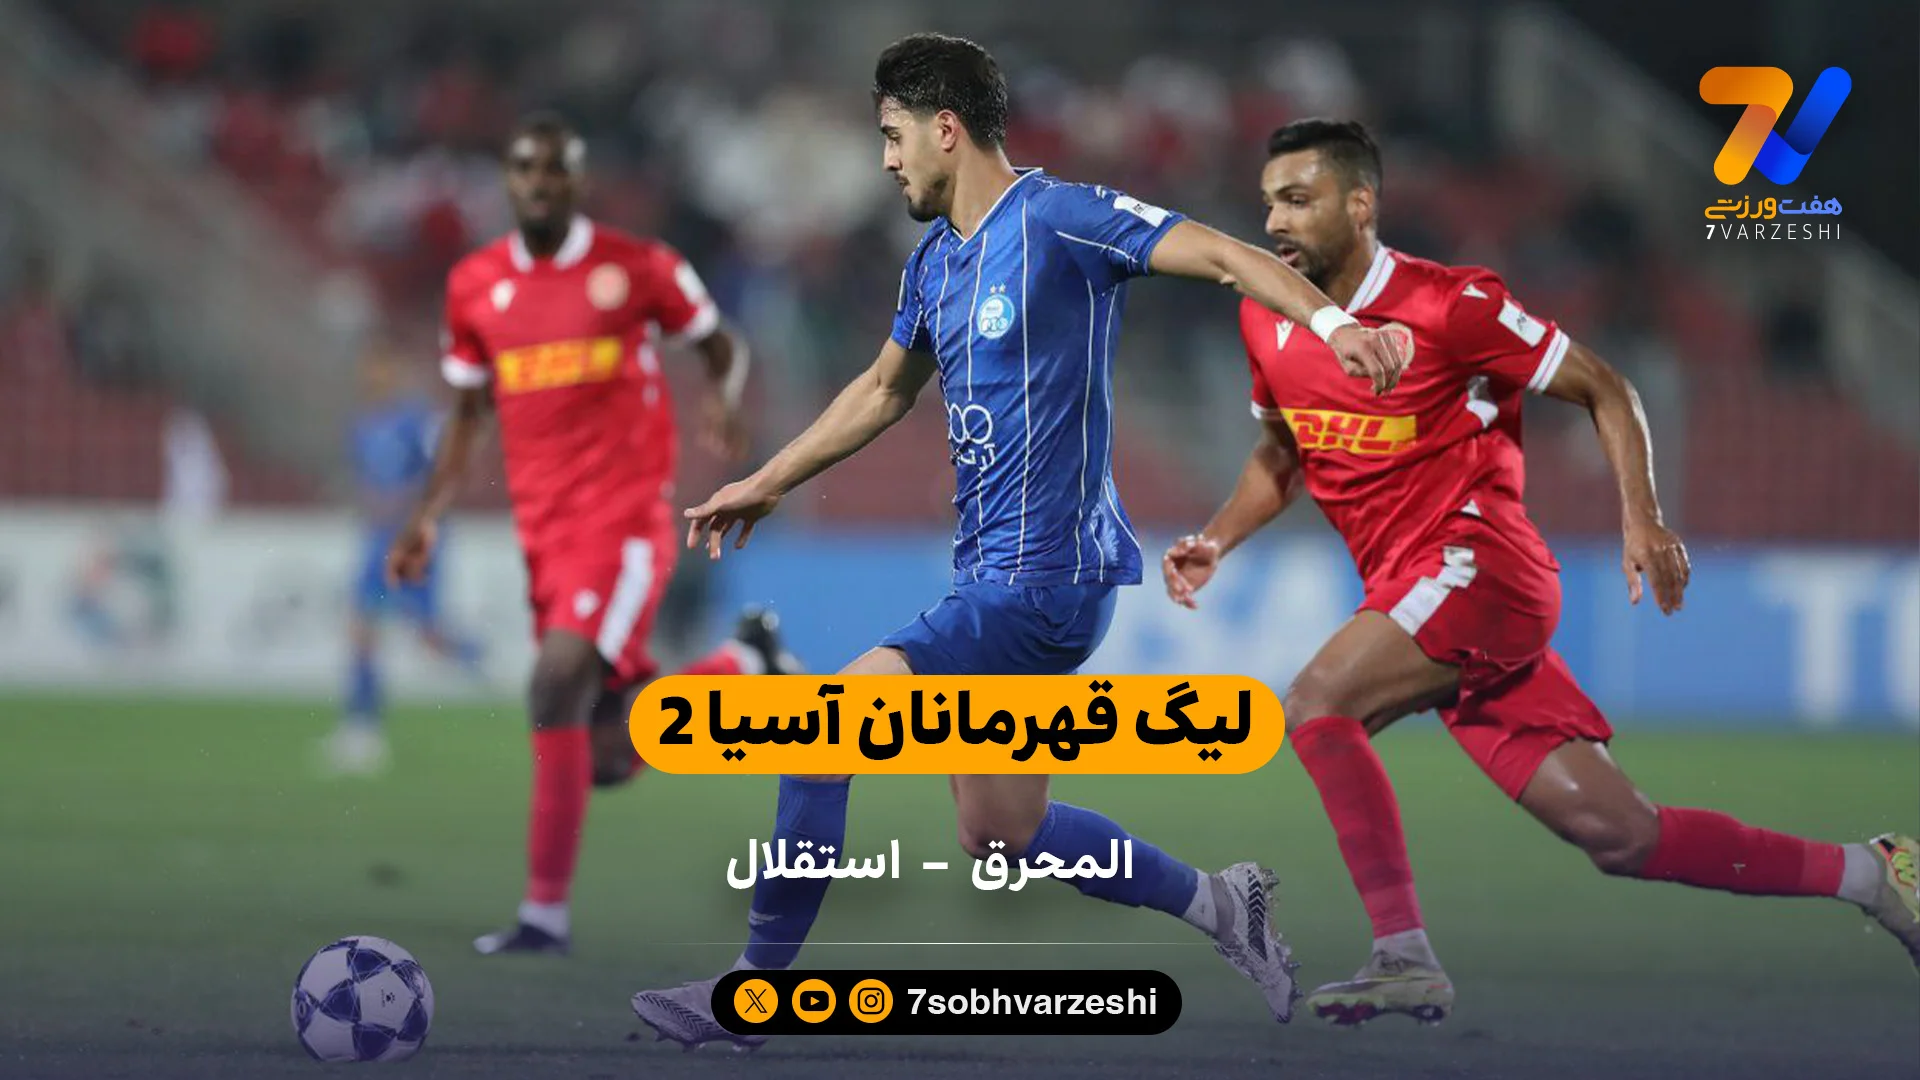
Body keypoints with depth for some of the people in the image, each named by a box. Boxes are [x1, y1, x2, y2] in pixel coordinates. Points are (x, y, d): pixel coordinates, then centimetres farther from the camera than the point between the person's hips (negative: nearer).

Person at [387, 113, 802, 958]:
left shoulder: (637, 268, -2)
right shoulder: (474, 285, 9)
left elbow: (720, 344, 10)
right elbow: (469, 413, 18)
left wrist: (723, 397, -12)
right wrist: (428, 518, 8)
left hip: (625, 518, -5)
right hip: (543, 531, 5)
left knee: (558, 691, -23)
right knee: (608, 754, 5)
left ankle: (545, 912, -15)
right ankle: (744, 666, 34)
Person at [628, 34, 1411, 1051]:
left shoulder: (1056, 219, -13)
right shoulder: (933, 260, 14)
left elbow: (1222, 254, -20)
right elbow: (883, 392, 30)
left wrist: (1330, 320, -35)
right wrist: (765, 484, 32)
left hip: (1043, 578, -10)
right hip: (990, 575, 10)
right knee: (1000, 835, 13)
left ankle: (751, 994, -6)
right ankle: (1218, 903, 25)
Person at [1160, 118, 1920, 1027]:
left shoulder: (1449, 304, -11)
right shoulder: (1268, 324, 9)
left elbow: (1602, 389, -3)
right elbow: (1282, 453, 25)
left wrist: (1642, 519, -13)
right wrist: (1214, 540, 8)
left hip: (1477, 565, -6)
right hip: (1411, 592, 6)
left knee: (1318, 702, -25)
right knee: (1615, 832, 2)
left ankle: (1403, 955, -19)